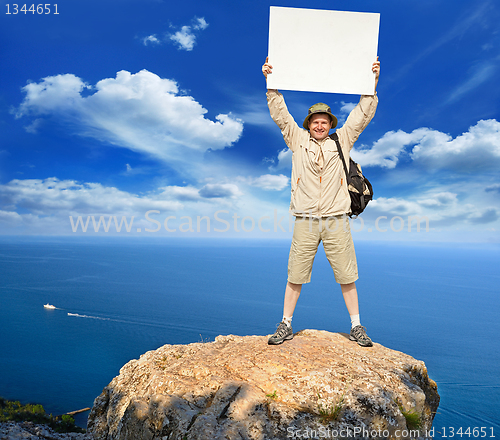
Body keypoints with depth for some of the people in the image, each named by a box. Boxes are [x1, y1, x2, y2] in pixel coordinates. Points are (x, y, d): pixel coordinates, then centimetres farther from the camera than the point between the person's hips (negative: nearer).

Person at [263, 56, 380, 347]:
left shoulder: (342, 140, 13)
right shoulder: (298, 140, 11)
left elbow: (364, 114, 11)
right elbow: (280, 114, 6)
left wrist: (372, 83, 2)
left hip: (336, 220, 1)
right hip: (305, 221, 0)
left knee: (347, 276, 5)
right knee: (295, 276, 4)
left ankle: (357, 327, 19)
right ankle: (286, 325, 16)